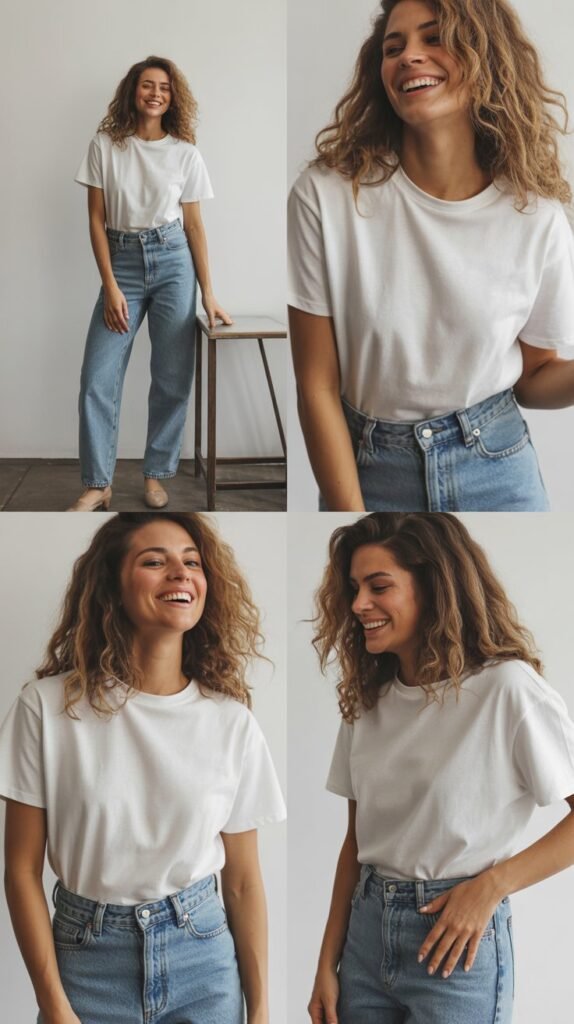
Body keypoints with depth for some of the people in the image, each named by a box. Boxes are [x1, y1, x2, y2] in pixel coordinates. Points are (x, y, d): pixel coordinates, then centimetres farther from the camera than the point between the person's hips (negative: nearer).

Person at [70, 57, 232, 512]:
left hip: (172, 261, 1)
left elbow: (194, 225, 5)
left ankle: (156, 475, 17)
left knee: (172, 379, 2)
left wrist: (209, 293, 1)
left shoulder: (185, 153, 2)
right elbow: (96, 219, 0)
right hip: (121, 261, 0)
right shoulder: (105, 146, 0)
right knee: (98, 379, -7)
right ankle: (98, 484, 3)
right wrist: (110, 286, -8)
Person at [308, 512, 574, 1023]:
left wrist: (490, 886, -16)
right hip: (367, 932, 5)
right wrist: (328, 964, 5)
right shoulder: (368, 699, 5)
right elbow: (357, 839, 8)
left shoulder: (506, 688, -14)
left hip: (456, 943, -5)